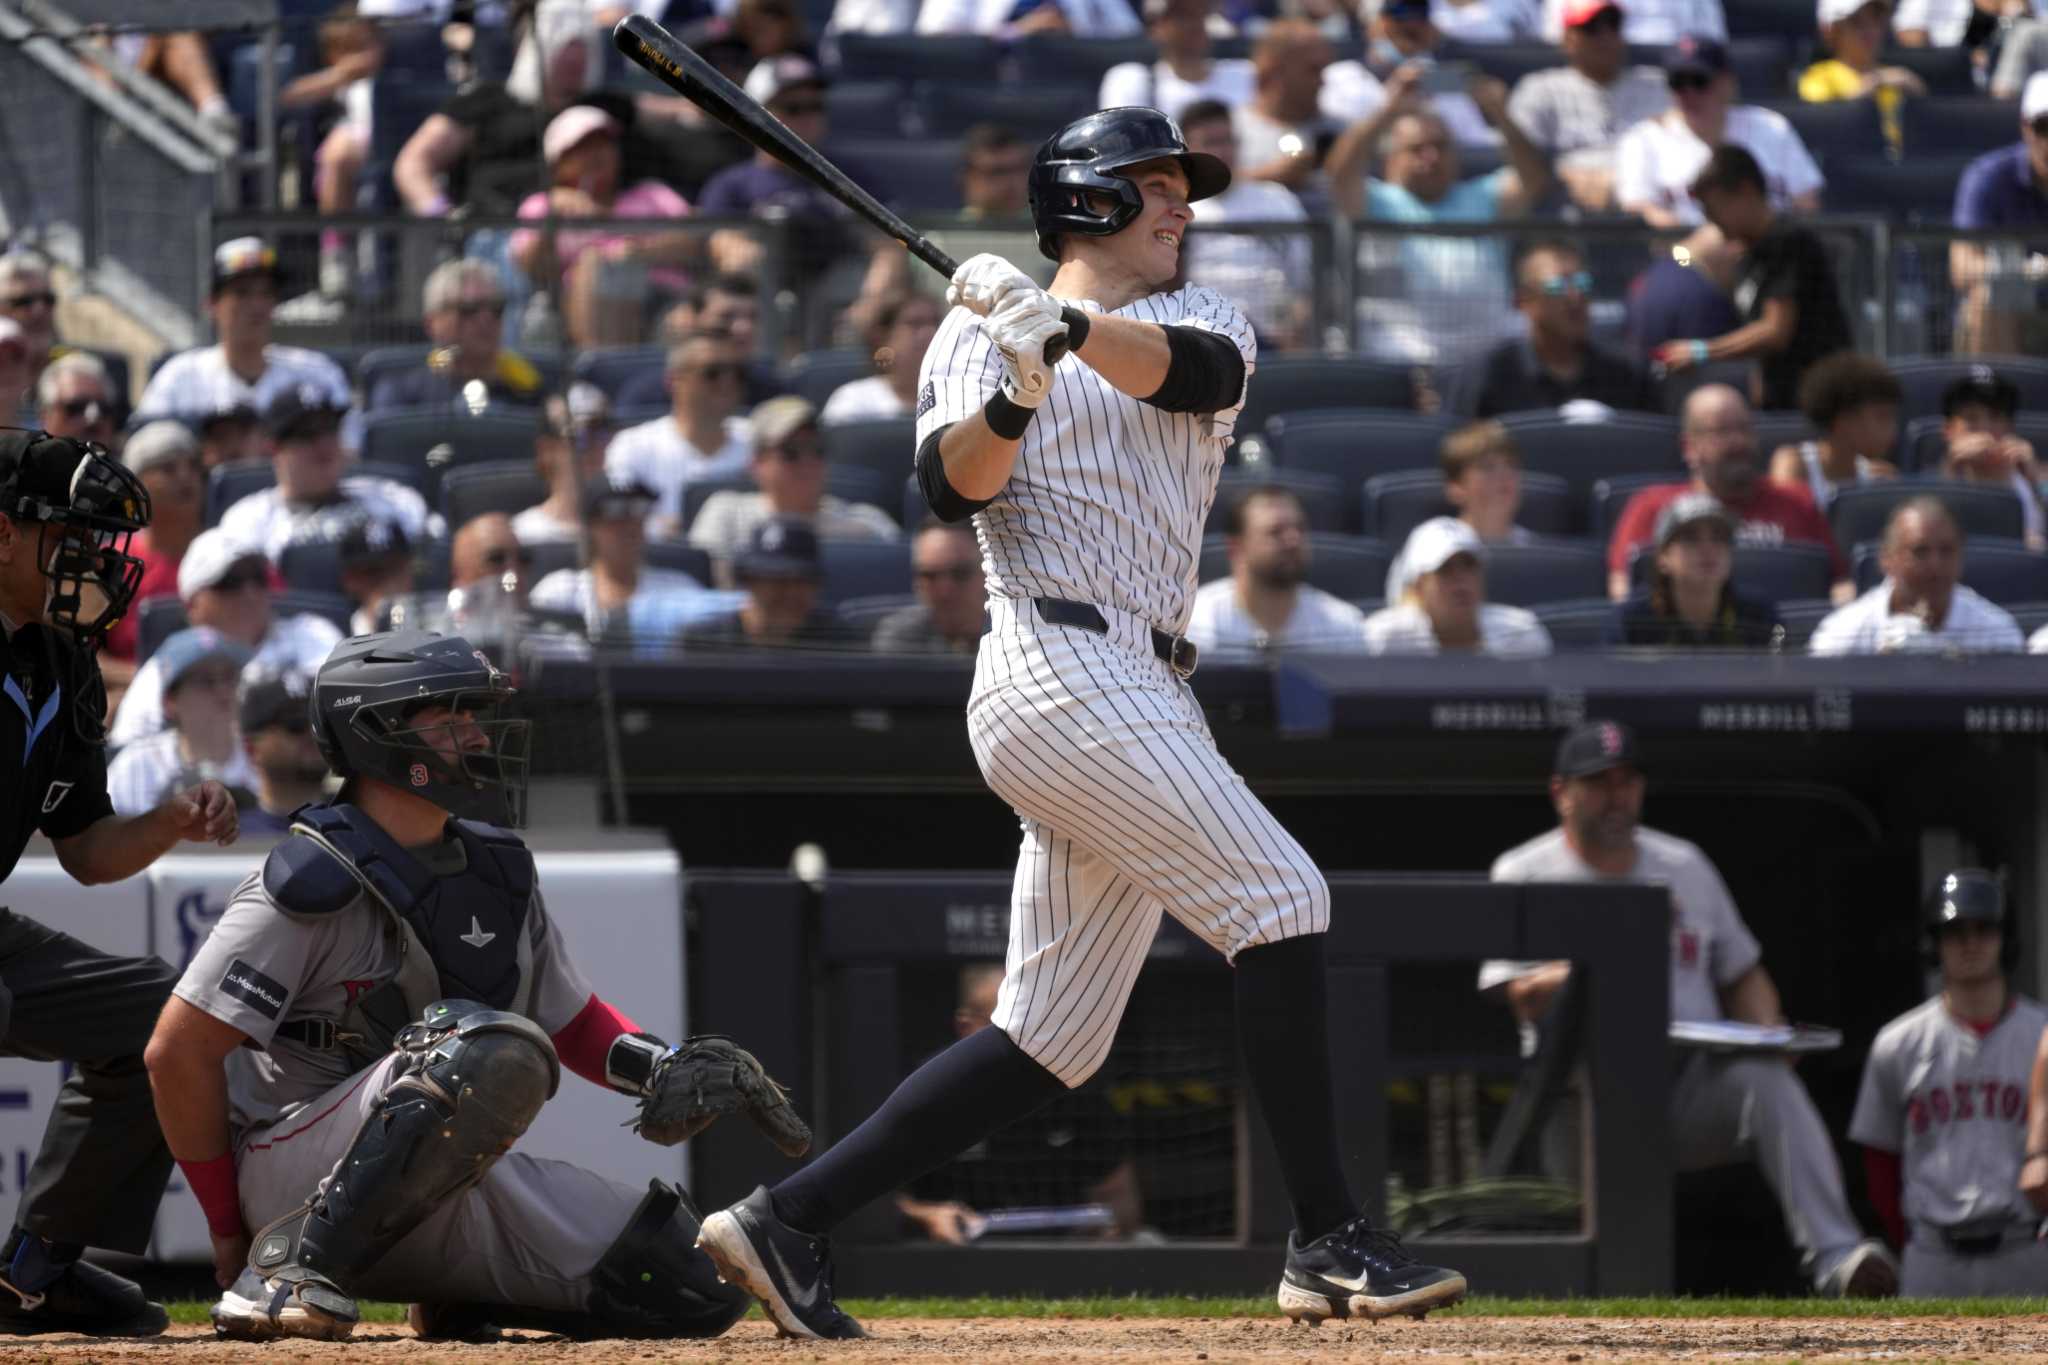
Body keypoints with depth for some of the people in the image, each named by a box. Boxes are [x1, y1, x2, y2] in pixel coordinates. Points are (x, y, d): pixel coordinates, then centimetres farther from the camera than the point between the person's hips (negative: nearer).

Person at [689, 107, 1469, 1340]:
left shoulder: (1202, 321, 19)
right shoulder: (979, 330, 7)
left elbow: (1196, 372, -7)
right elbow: (954, 488, -9)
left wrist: (1070, 325, -25)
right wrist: (1011, 393, -28)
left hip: (1141, 693, 7)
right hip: (1061, 668, -7)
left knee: (1051, 1039, 4)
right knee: (1279, 898, -16)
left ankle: (787, 1222, 6)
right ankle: (1331, 1245, -15)